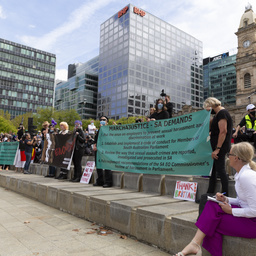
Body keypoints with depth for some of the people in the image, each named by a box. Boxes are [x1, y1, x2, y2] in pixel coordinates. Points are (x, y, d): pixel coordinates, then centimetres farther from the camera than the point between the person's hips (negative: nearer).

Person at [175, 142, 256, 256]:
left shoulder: (246, 177, -25)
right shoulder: (241, 174, 7)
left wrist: (231, 210, -14)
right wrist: (226, 199, 2)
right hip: (246, 214, 9)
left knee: (212, 221, -14)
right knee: (212, 205, -8)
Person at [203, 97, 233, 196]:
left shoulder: (222, 113, -14)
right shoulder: (218, 113, 17)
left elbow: (223, 132, -23)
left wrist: (217, 149, -24)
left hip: (221, 147, -10)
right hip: (216, 146, 11)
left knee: (220, 169, -6)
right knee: (213, 169, 14)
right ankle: (210, 193, 23)